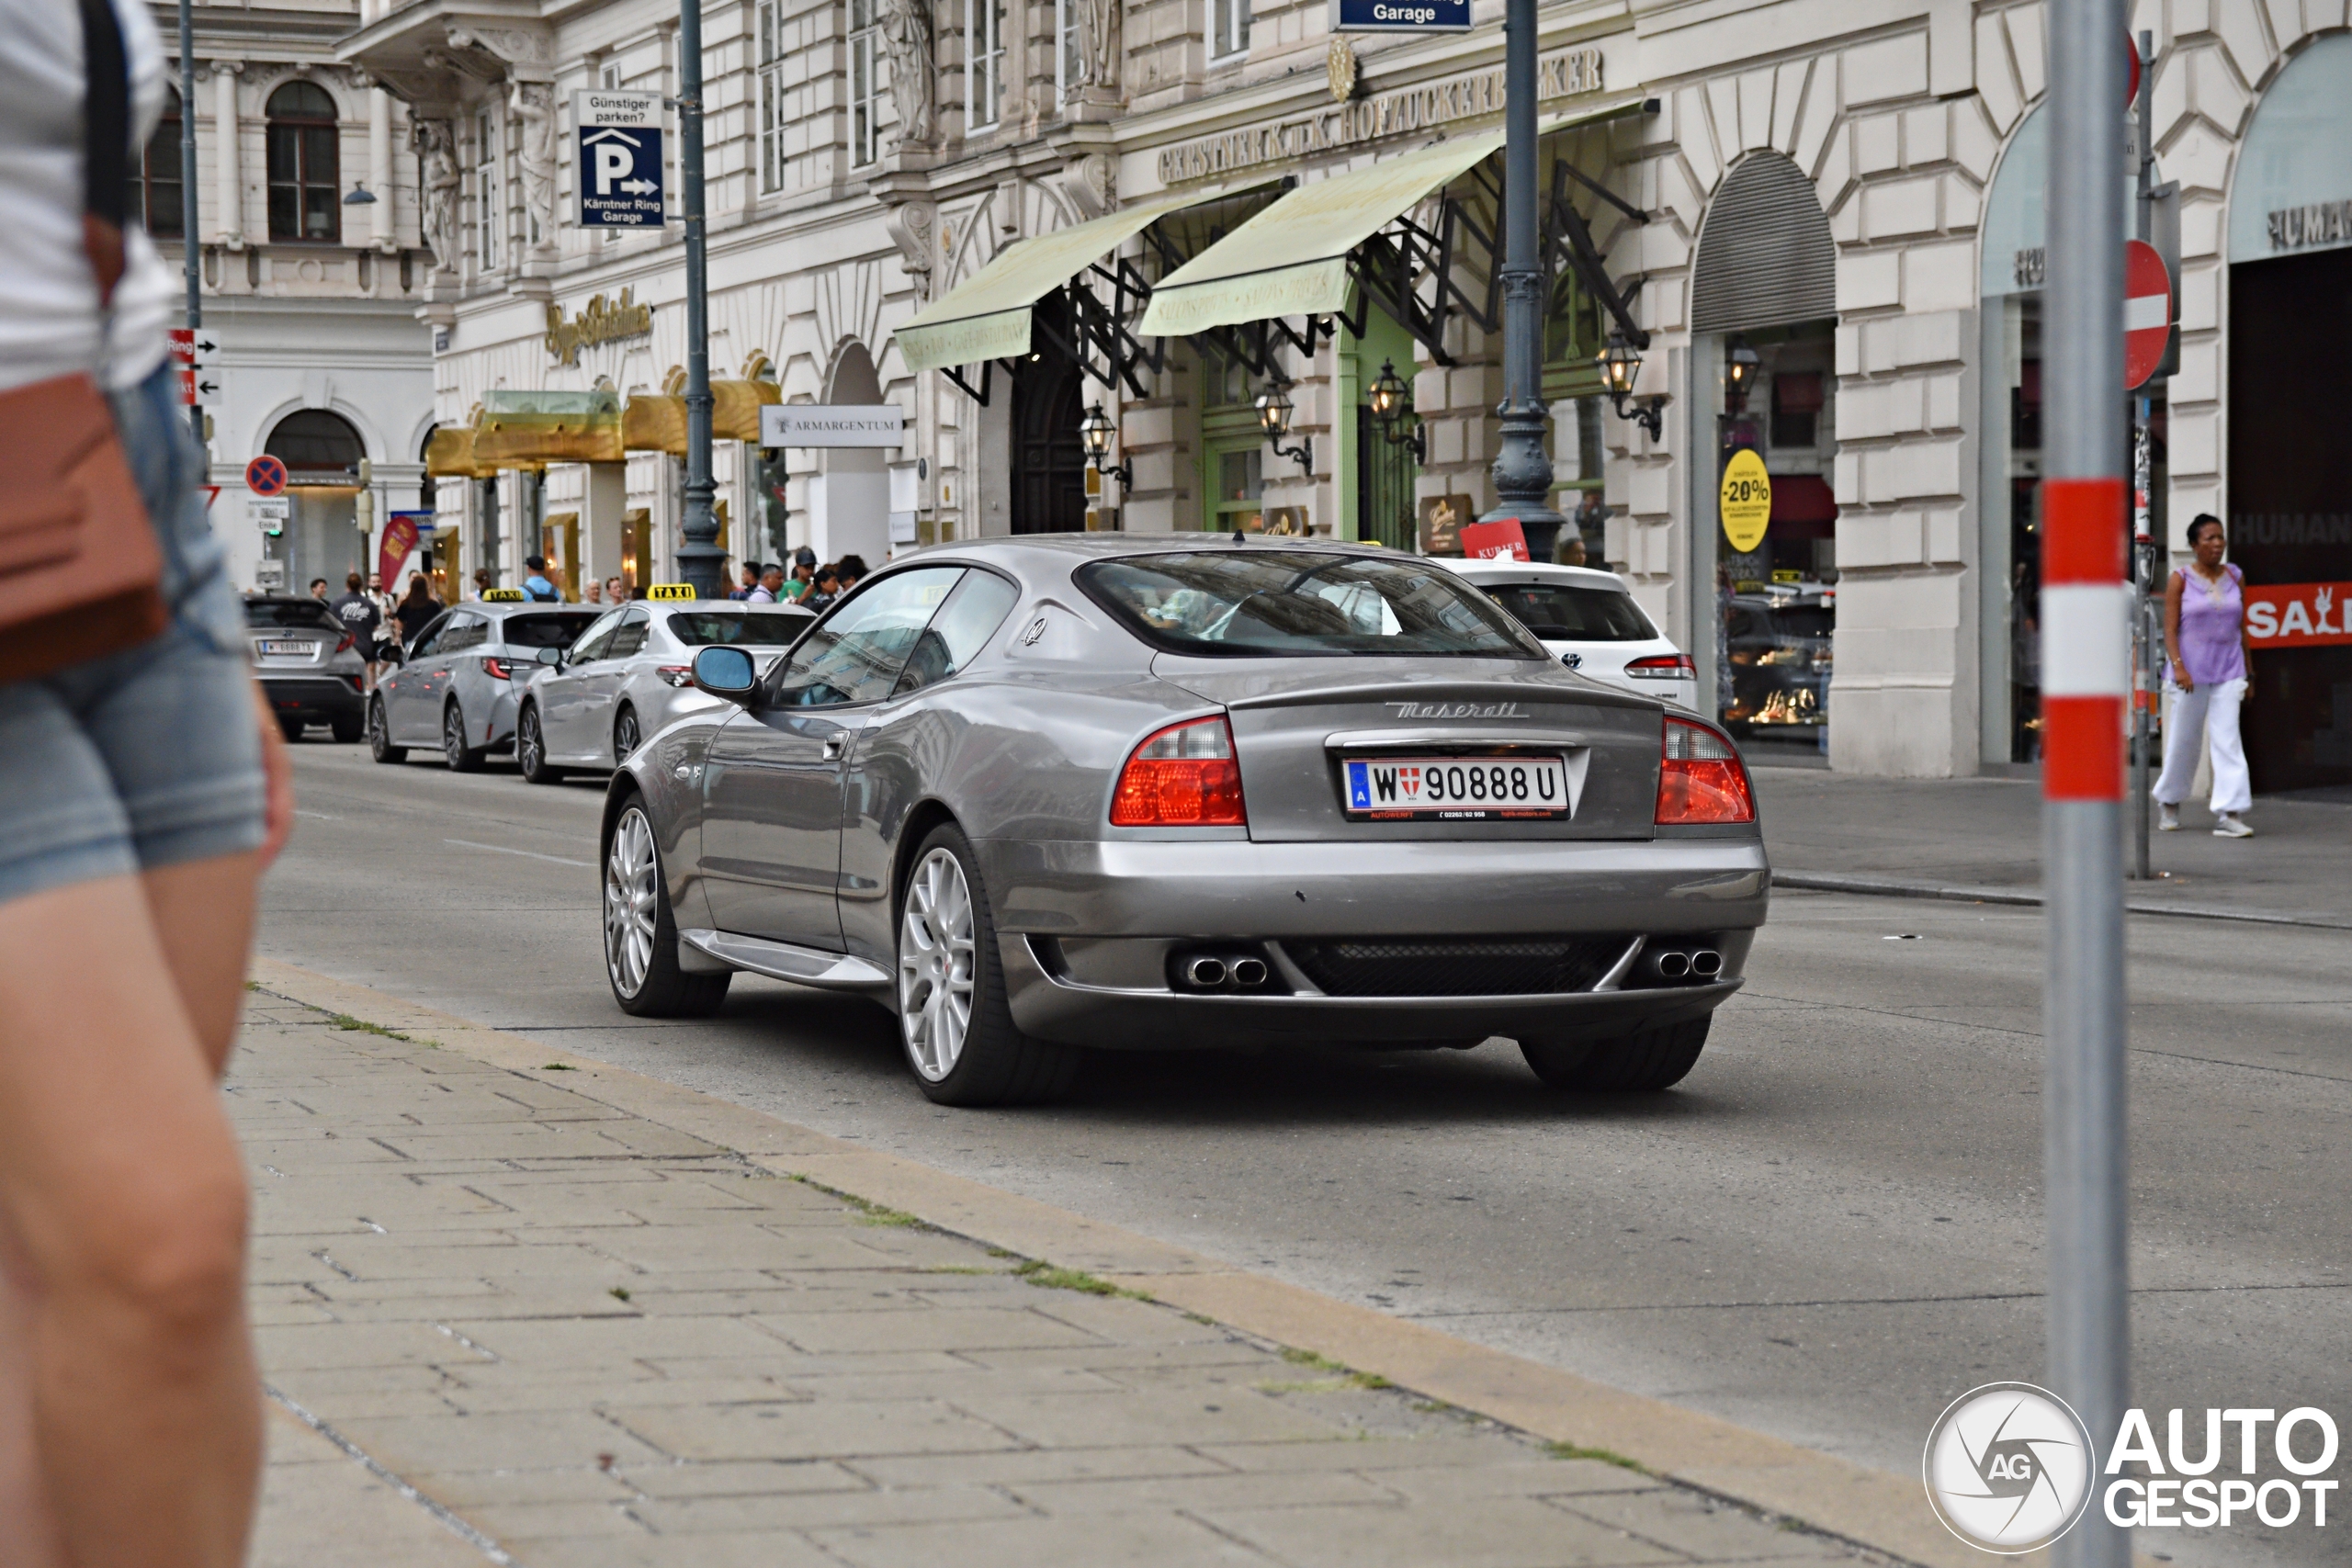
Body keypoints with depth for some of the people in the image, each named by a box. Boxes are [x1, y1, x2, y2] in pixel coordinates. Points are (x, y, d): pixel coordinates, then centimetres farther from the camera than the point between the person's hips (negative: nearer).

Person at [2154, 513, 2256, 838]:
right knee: (2183, 741, 7)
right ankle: (2169, 802, 30)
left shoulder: (2235, 578, 8)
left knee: (2227, 740, -10)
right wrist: (2178, 666, -19)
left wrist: (2249, 673, 13)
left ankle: (2228, 814, -14)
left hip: (2229, 672, 2)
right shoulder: (2181, 579, -2)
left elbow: (2242, 628, 13)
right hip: (2191, 673, -2)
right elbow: (2170, 629, -5)